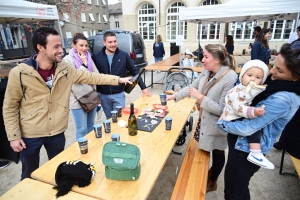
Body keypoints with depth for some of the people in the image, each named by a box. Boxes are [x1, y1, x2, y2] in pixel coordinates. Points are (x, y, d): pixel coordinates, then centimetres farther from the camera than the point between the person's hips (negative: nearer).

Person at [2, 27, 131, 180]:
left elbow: (90, 77, -1)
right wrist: (13, 136, -9)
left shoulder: (65, 69, -6)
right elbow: (10, 107, -8)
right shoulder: (19, 73, -16)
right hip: (29, 135, -3)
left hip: (57, 132, 3)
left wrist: (118, 80, -5)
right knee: (30, 175, 19)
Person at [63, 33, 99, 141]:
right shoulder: (68, 60, -9)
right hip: (78, 99, -5)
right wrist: (84, 64, -16)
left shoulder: (88, 57, 7)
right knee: (82, 129, 1)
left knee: (91, 126, 18)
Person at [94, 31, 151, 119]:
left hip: (119, 94, -1)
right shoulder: (97, 57, -5)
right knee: (109, 118, 17)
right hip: (103, 95, 1)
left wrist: (143, 87, -3)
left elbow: (134, 72, -1)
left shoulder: (124, 55, -6)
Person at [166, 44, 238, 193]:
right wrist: (174, 96, 4)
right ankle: (208, 172, 55)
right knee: (204, 149, 25)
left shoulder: (230, 78, -27)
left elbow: (222, 109, -28)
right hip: (204, 120, 7)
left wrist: (200, 97, -26)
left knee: (217, 152, 18)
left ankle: (212, 182, 44)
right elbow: (192, 86, 9)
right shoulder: (206, 71, -5)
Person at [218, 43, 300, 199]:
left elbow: (247, 128, -28)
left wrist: (221, 123, -12)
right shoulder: (280, 83, -1)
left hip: (247, 151, -9)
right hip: (244, 145, 9)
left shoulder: (283, 99, -30)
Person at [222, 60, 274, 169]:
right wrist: (253, 112, -42)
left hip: (242, 117, 10)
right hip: (234, 119, -10)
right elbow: (238, 109, -29)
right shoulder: (239, 92, -22)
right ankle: (255, 154, -21)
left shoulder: (257, 90, 6)